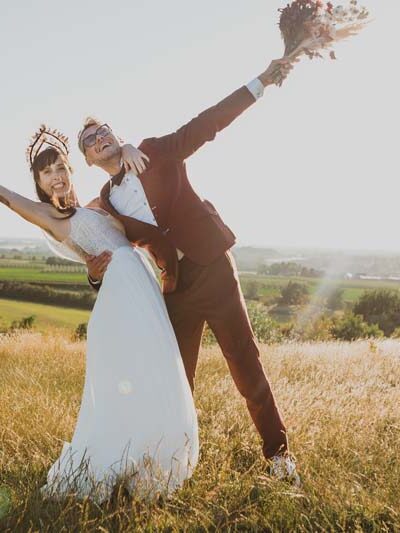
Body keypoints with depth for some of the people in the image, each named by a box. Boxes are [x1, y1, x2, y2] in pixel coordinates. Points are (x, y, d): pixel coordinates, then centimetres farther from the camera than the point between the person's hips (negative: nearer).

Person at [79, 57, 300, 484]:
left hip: (214, 269, -3)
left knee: (246, 362, 1)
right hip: (176, 288, 3)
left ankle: (277, 452, 14)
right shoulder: (106, 204, 9)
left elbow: (210, 122, -3)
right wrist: (96, 272, -12)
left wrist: (262, 81, -9)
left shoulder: (155, 153, 1)